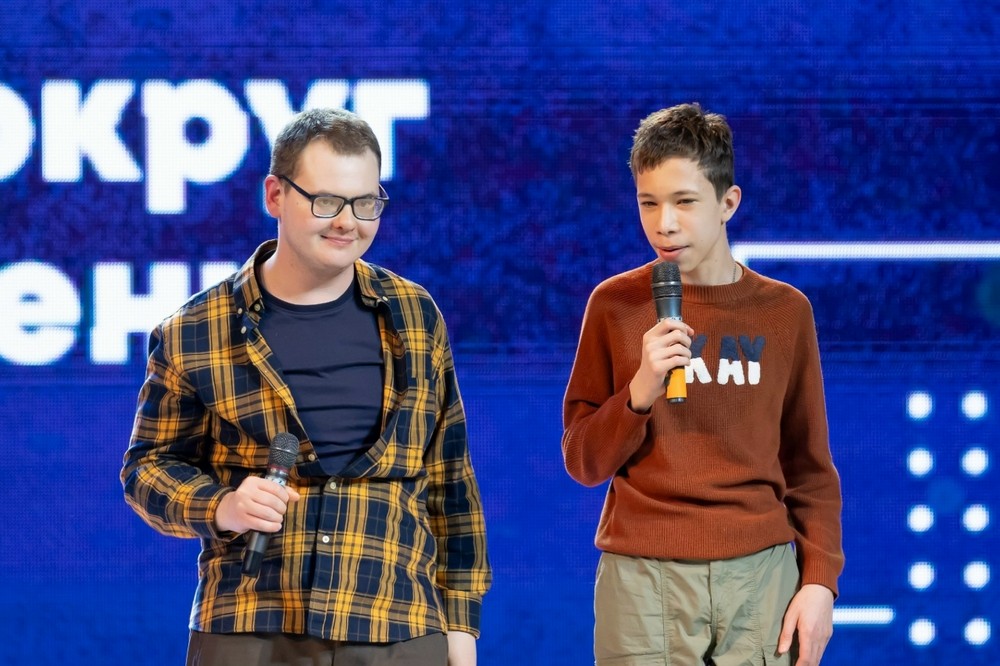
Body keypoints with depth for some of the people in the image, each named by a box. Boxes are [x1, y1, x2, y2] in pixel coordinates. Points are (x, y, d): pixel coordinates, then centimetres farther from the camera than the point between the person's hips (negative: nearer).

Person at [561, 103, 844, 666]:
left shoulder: (784, 311, 5)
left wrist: (820, 580, -2)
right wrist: (640, 394, -13)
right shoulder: (616, 305, 2)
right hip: (644, 578, -1)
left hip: (761, 575, 1)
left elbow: (810, 469, 8)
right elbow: (584, 463, 3)